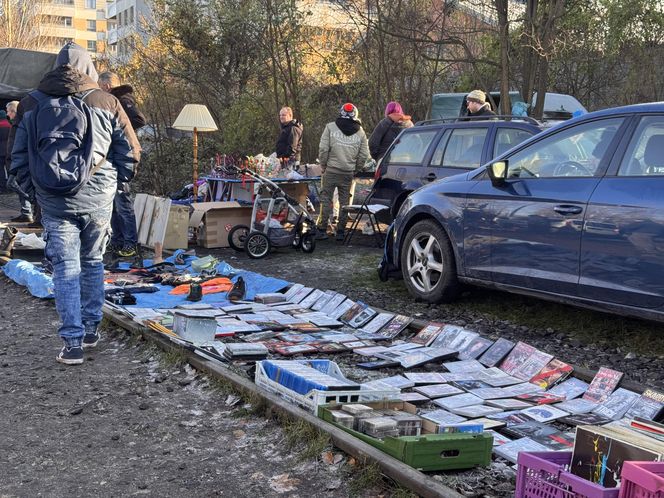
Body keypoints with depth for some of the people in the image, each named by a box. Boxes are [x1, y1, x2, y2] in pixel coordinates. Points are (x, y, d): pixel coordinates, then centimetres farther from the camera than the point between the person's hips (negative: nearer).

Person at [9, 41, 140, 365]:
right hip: (98, 200, 1)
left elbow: (19, 159, 6)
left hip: (54, 202, 0)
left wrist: (35, 192, 15)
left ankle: (73, 342, -3)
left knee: (66, 269, 2)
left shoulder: (33, 105, 4)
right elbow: (130, 152, 3)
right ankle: (91, 328, 26)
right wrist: (112, 183, 16)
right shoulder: (106, 103, 1)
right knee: (92, 263, 16)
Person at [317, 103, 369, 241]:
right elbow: (364, 155, 4)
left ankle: (322, 230, 3)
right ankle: (340, 232, 12)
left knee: (326, 199, 4)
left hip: (331, 170, -2)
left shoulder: (330, 127, -3)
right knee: (344, 201, 10)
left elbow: (323, 149, -7)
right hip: (348, 173, 2)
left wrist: (323, 166, 5)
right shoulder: (360, 132, 6)